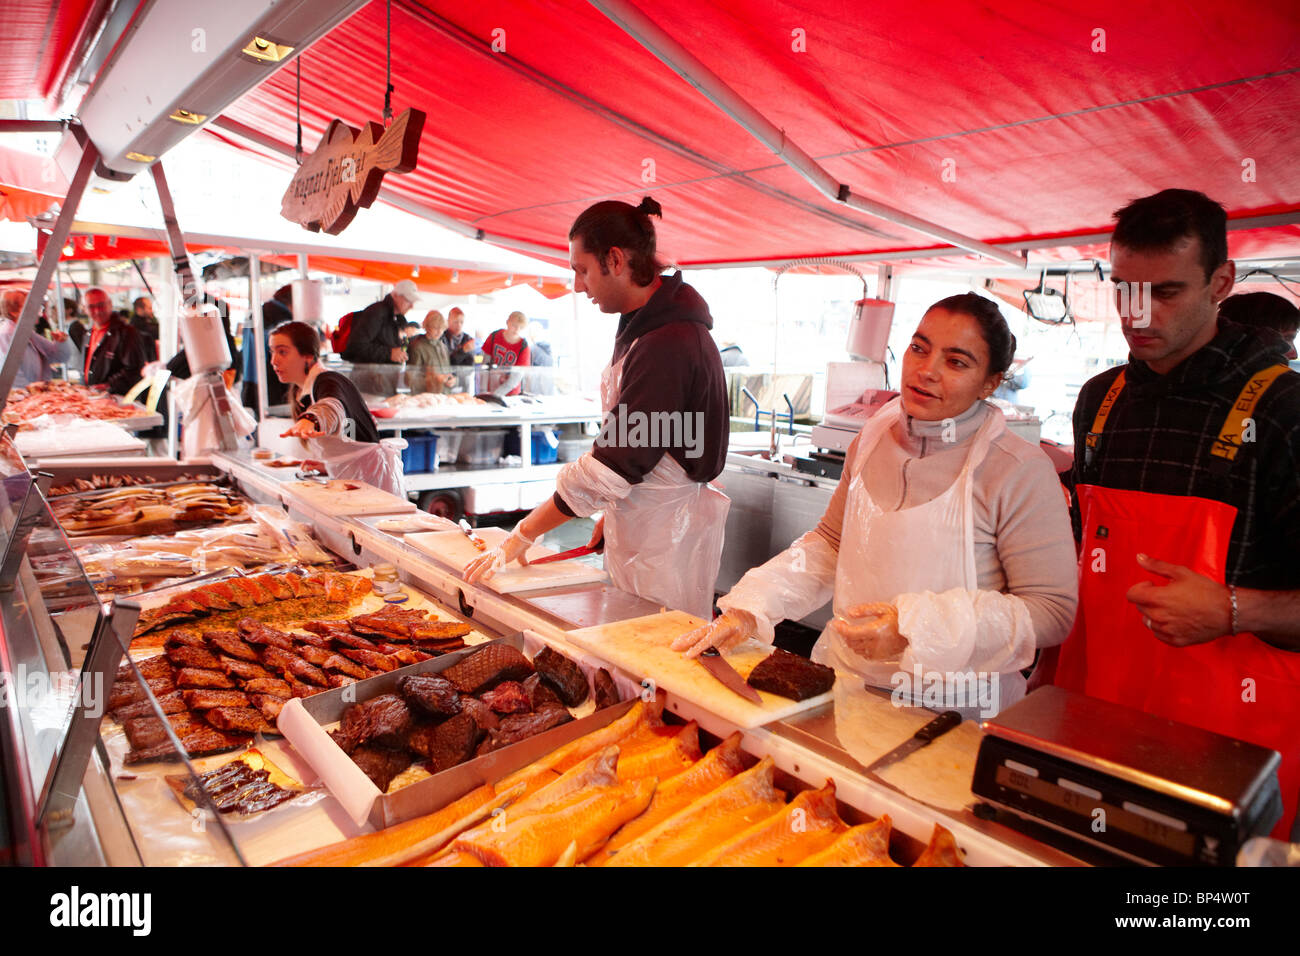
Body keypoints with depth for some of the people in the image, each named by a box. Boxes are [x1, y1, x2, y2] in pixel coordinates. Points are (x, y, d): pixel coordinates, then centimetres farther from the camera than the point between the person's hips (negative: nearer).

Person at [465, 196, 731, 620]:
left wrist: (522, 535, -17)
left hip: (667, 541, -9)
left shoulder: (667, 344, -23)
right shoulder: (643, 326, 12)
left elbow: (610, 467, -23)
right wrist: (613, 513, 11)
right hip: (639, 529, 10)